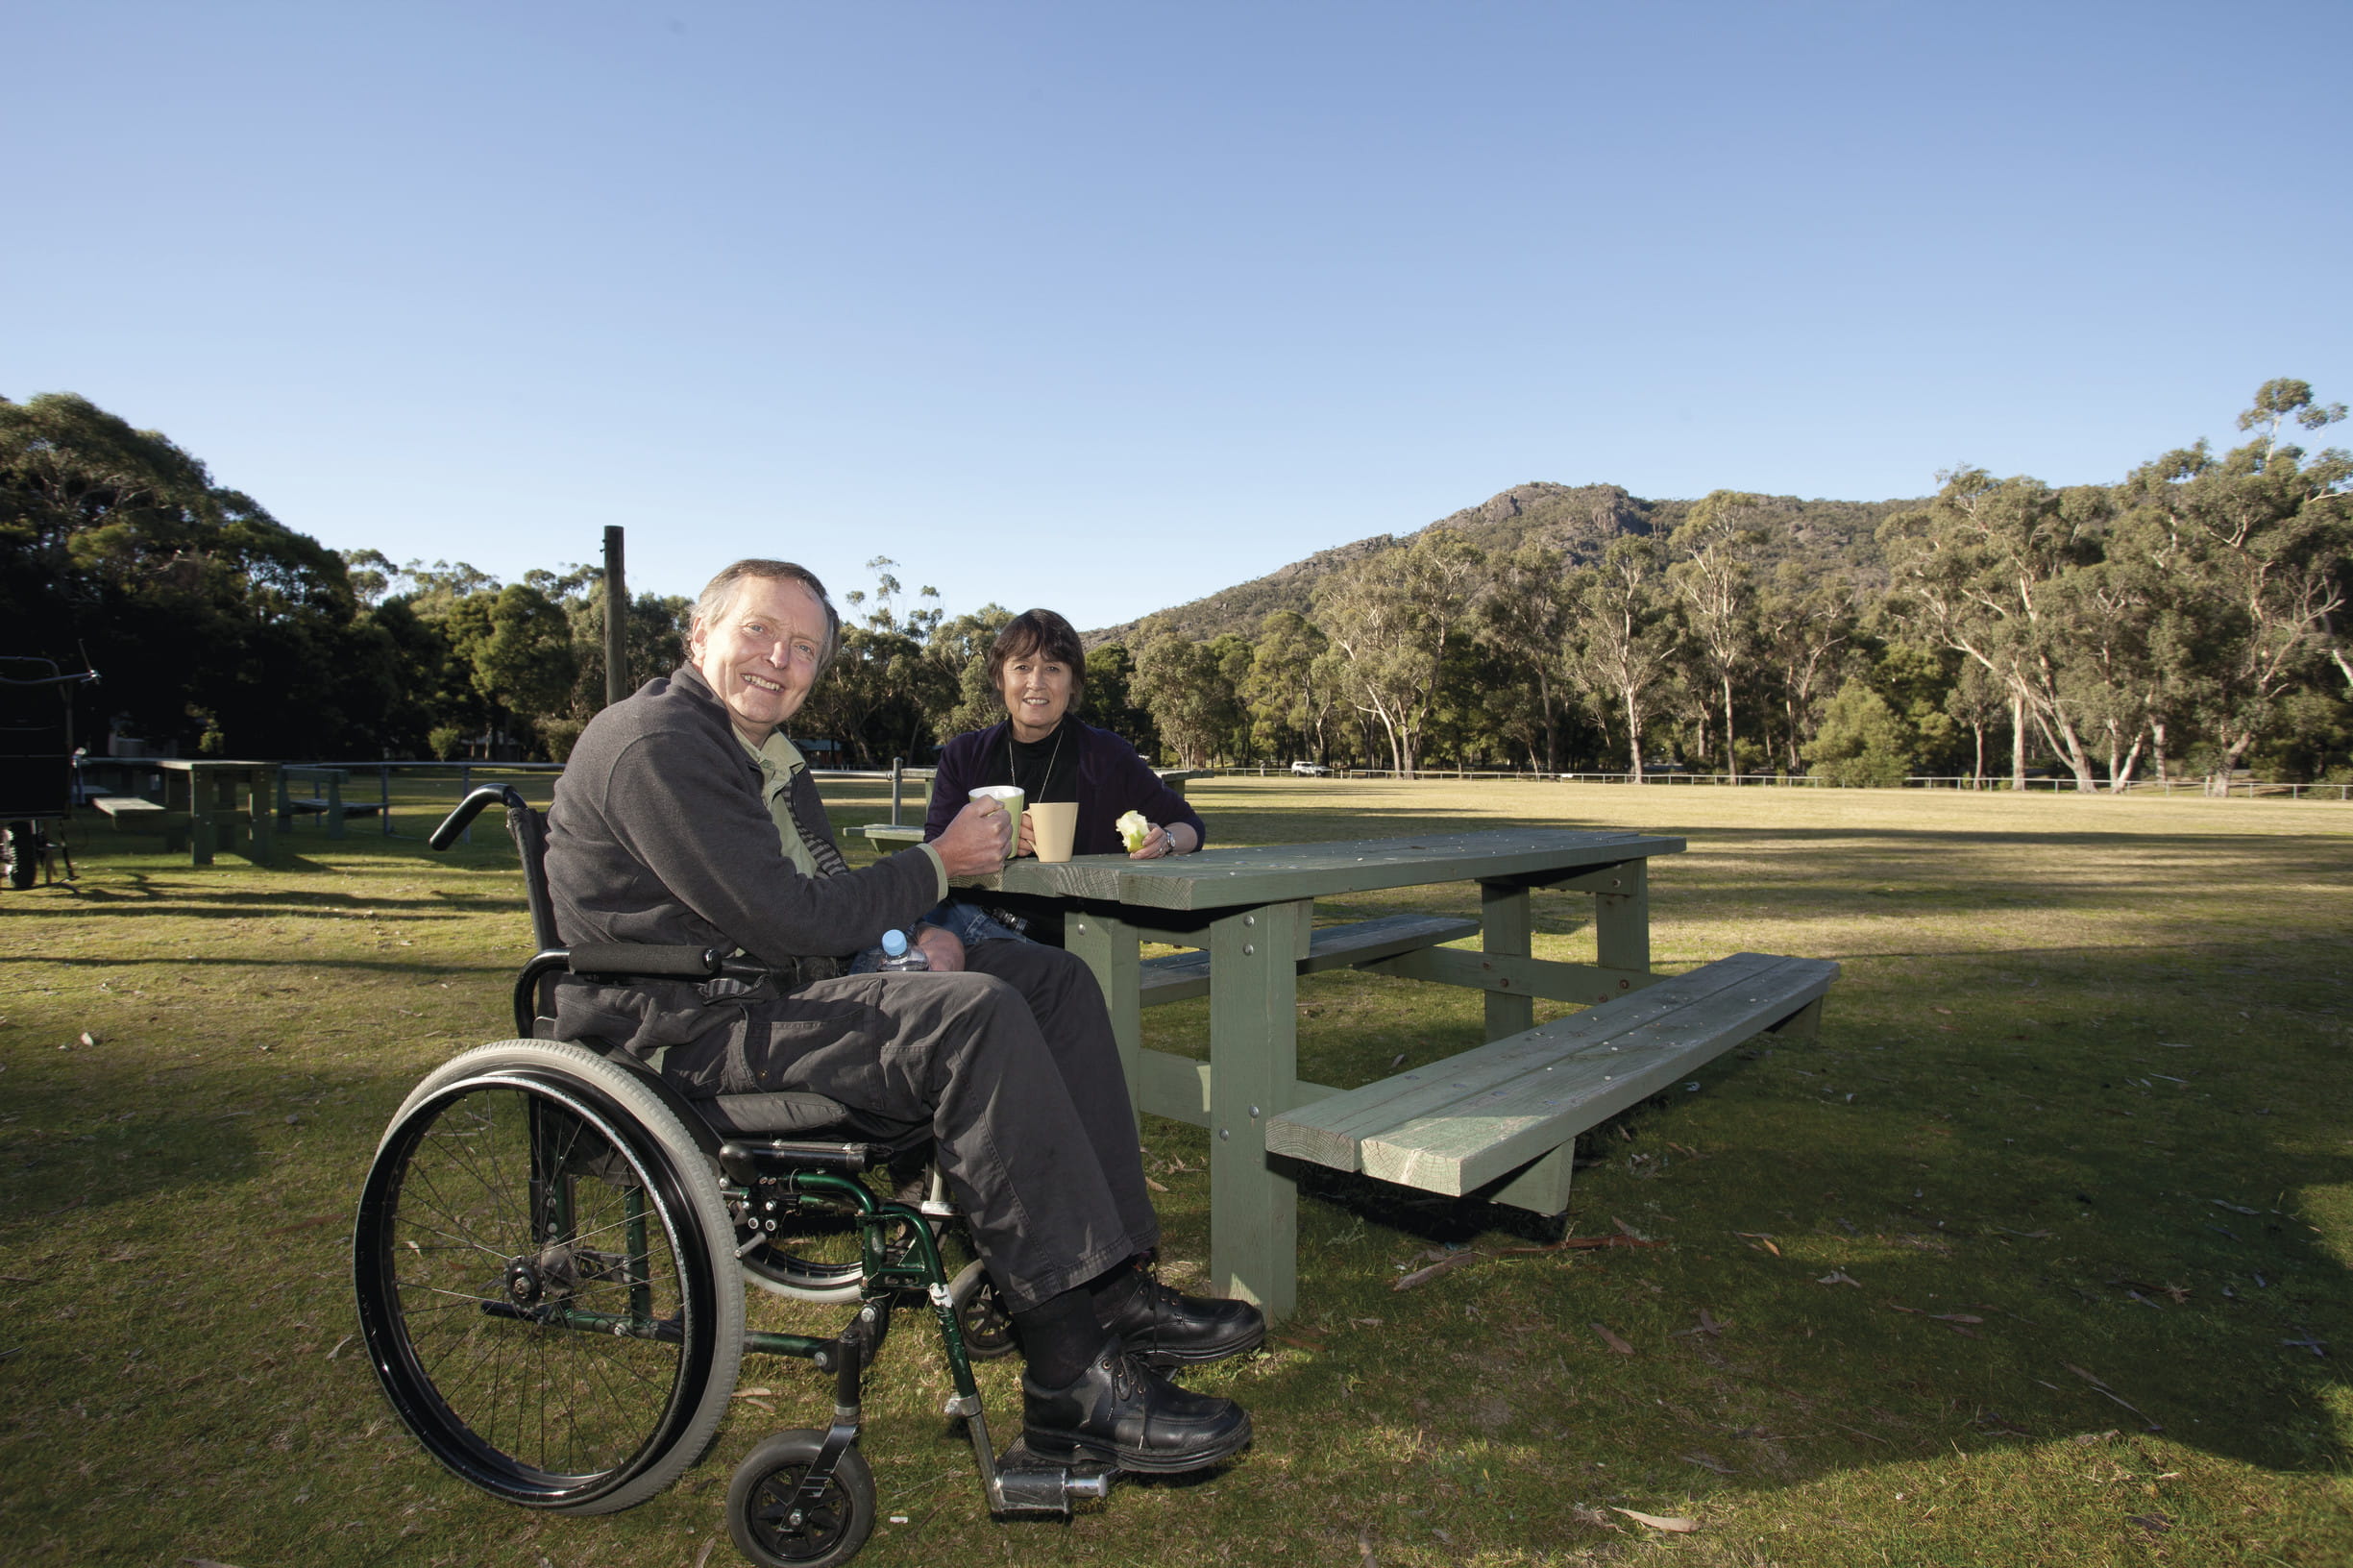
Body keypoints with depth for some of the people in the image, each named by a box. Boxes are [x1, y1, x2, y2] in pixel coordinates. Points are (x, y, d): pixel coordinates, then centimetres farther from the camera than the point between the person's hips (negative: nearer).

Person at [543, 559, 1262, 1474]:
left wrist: (914, 935, -4)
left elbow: (828, 897, 18)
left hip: (776, 988, 10)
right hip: (686, 1029, -10)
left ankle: (1113, 1287, -6)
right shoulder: (656, 745, -15)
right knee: (975, 1018, -31)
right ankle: (1071, 1371, -25)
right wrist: (938, 866, -10)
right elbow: (787, 924, -22)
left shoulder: (766, 752, 18)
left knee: (1055, 981, -1)